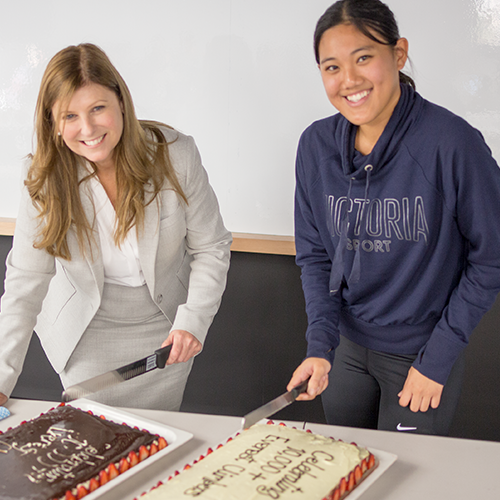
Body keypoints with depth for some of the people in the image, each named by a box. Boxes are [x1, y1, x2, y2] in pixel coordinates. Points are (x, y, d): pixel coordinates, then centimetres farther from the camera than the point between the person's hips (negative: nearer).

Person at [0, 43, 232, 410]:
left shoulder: (175, 155, -19)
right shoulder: (46, 180, -16)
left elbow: (211, 248, -10)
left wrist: (193, 320, -22)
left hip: (164, 329, 0)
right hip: (86, 338, 0)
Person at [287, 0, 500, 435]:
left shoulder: (452, 143, -22)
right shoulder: (316, 145, -8)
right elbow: (314, 254, 1)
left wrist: (438, 358, -13)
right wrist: (320, 344, -12)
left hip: (423, 352, -4)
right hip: (345, 344, 4)